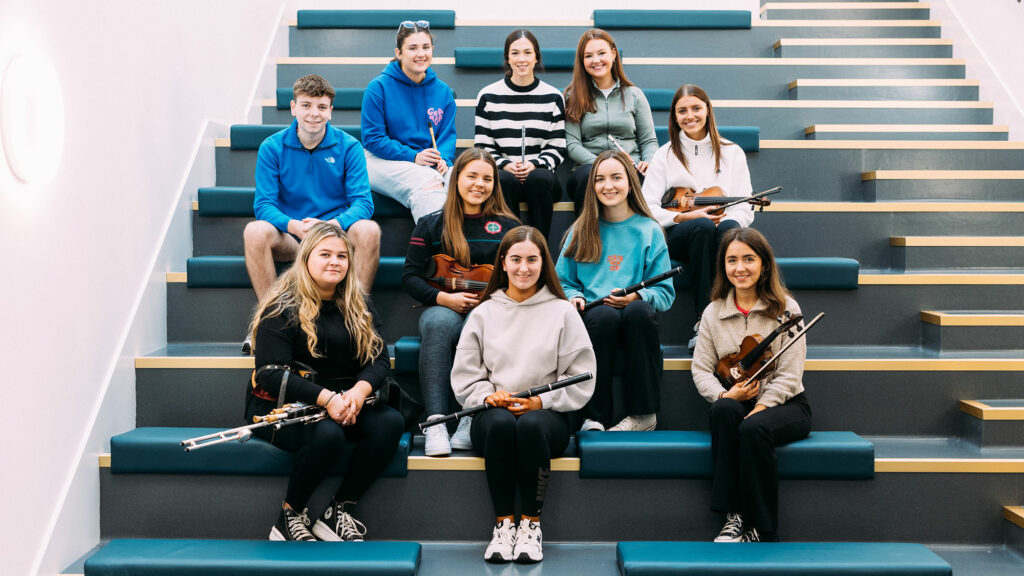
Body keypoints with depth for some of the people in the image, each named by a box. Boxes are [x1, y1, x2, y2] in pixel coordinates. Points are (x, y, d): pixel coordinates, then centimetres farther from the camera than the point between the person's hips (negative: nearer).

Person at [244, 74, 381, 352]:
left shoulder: (348, 147, 1)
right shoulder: (272, 147, 1)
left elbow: (362, 202, -8)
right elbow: (264, 204, -6)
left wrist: (332, 225, -29)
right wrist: (294, 226, -28)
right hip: (289, 238, 0)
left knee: (368, 230, -31)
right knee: (255, 231, -31)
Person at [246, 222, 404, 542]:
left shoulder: (359, 307, 10)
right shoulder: (283, 308, -8)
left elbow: (379, 359, 2)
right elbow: (271, 374, -17)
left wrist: (360, 390, -21)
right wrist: (326, 398, -29)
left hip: (344, 405, 6)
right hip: (280, 407, -5)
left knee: (391, 423, -22)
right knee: (328, 435, -36)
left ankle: (340, 512, -13)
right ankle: (289, 517, -12)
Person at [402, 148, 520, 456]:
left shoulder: (507, 227, 13)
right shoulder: (431, 225, 11)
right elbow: (410, 276, 5)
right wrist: (444, 297, -12)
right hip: (445, 307, 0)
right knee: (439, 322, -37)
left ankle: (473, 420, -35)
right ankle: (435, 421, -42)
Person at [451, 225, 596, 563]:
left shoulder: (563, 312, 8)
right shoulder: (484, 313, 14)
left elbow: (581, 380, 3)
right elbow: (464, 377, 10)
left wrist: (541, 401, -10)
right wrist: (488, 395, -10)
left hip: (547, 414, -1)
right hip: (492, 411, 1)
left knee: (531, 425, -36)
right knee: (501, 423, -35)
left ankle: (531, 523, -21)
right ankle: (503, 523, -23)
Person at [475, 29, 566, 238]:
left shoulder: (552, 97, 10)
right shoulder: (488, 96, 10)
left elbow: (557, 147, 8)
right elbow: (483, 146, 8)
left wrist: (534, 165, -12)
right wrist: (505, 165, -11)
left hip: (541, 175, 0)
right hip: (502, 172, 0)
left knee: (539, 179, -35)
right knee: (504, 180, -36)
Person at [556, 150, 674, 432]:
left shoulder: (649, 231, 10)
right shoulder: (581, 231, 17)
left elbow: (665, 293, 5)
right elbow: (563, 282, 18)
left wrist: (637, 296, -15)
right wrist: (574, 298, -5)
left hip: (635, 323, 0)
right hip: (591, 319, 1)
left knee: (639, 310, -36)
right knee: (603, 315, -35)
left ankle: (644, 414, -25)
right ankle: (595, 416, -27)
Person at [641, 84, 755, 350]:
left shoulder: (731, 153, 12)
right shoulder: (666, 154, 10)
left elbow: (745, 208, 6)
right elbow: (647, 208, 1)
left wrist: (726, 218, -17)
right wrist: (686, 216, -14)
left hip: (721, 227, 1)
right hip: (679, 237, -1)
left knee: (729, 228, -37)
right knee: (703, 227, -37)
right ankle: (703, 320, -38)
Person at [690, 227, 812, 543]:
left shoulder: (785, 309, -1)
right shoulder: (713, 313, 8)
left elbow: (789, 375, -8)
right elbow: (701, 369, 2)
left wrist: (761, 407, -22)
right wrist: (725, 394, -18)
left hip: (785, 404, -2)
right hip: (735, 404, 2)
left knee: (754, 428, -35)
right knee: (723, 410, -34)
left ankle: (762, 531, -22)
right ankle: (734, 516, -29)